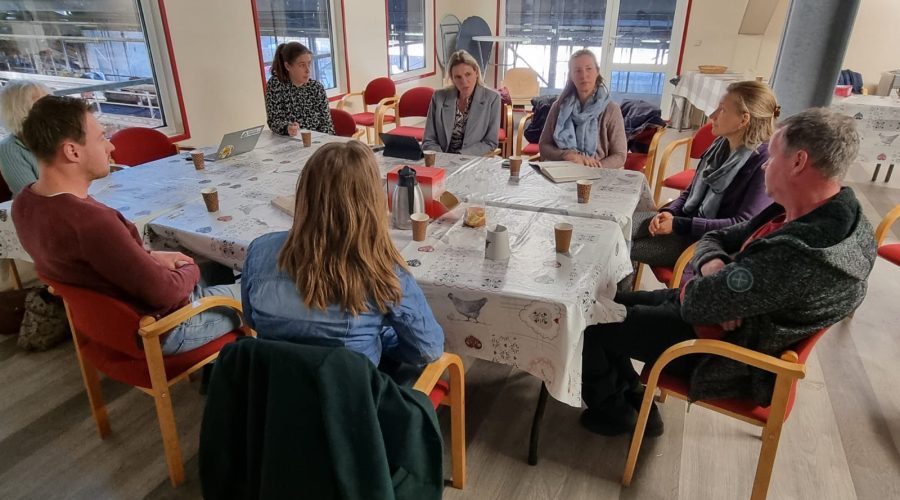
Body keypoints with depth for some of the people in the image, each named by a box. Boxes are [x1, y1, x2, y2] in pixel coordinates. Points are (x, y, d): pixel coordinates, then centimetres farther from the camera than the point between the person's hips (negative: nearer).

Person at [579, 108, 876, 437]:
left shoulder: (797, 253, -34)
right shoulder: (832, 212, -1)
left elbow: (695, 304, -29)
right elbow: (716, 238, 6)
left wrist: (689, 287, -6)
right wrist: (712, 264, -15)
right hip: (732, 319, 9)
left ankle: (612, 409, 23)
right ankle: (631, 399, 22)